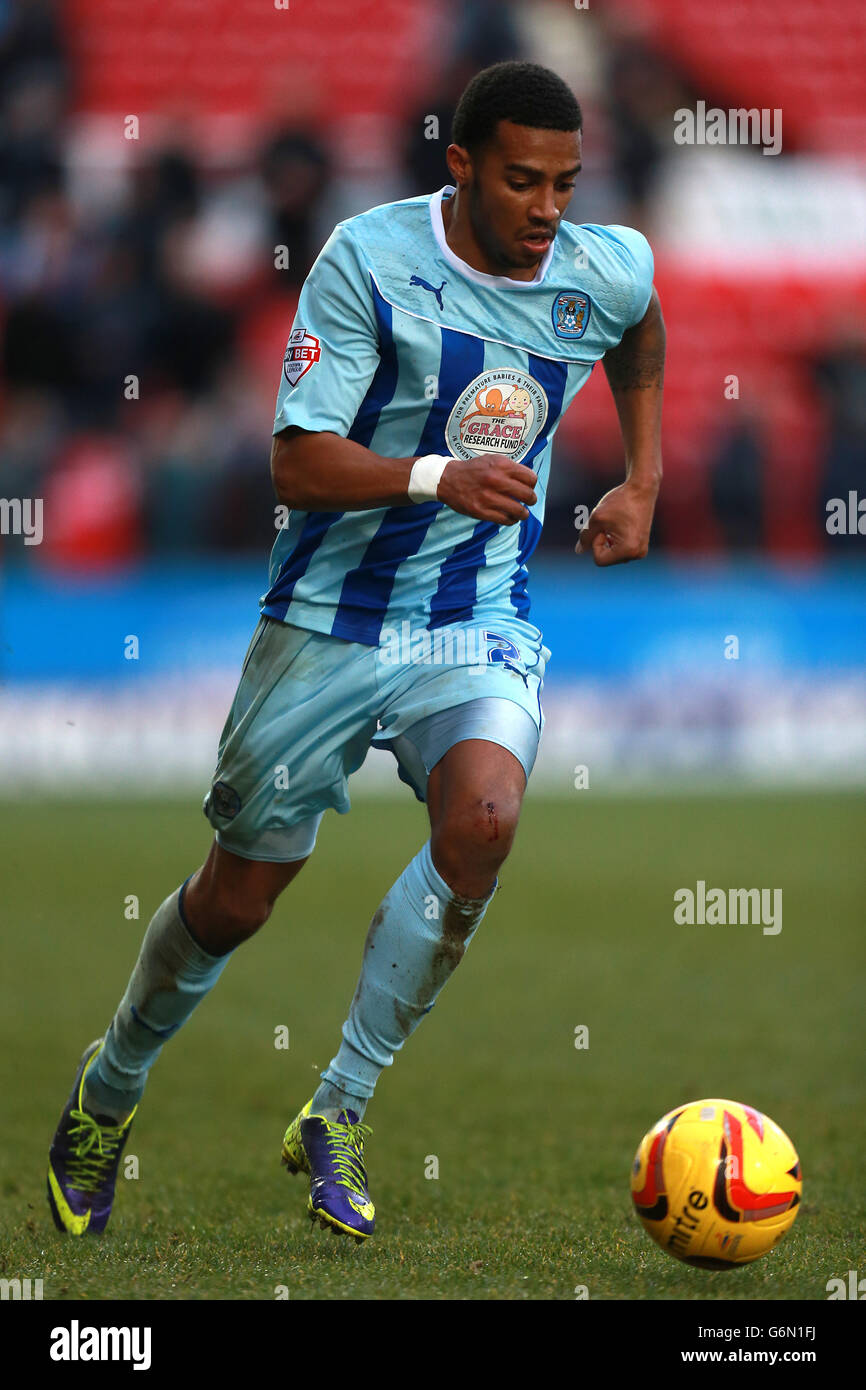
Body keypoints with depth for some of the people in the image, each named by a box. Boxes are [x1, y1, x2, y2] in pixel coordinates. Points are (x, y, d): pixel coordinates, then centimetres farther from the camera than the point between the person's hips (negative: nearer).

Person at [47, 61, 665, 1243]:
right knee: (238, 896, 7)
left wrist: (641, 483, 17)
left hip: (479, 628, 2)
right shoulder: (370, 260, -16)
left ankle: (340, 1112, -14)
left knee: (483, 818, -28)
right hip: (331, 619, -2)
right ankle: (110, 1089, 37)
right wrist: (437, 477, -35)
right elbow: (297, 466, -20)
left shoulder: (606, 273, -3)